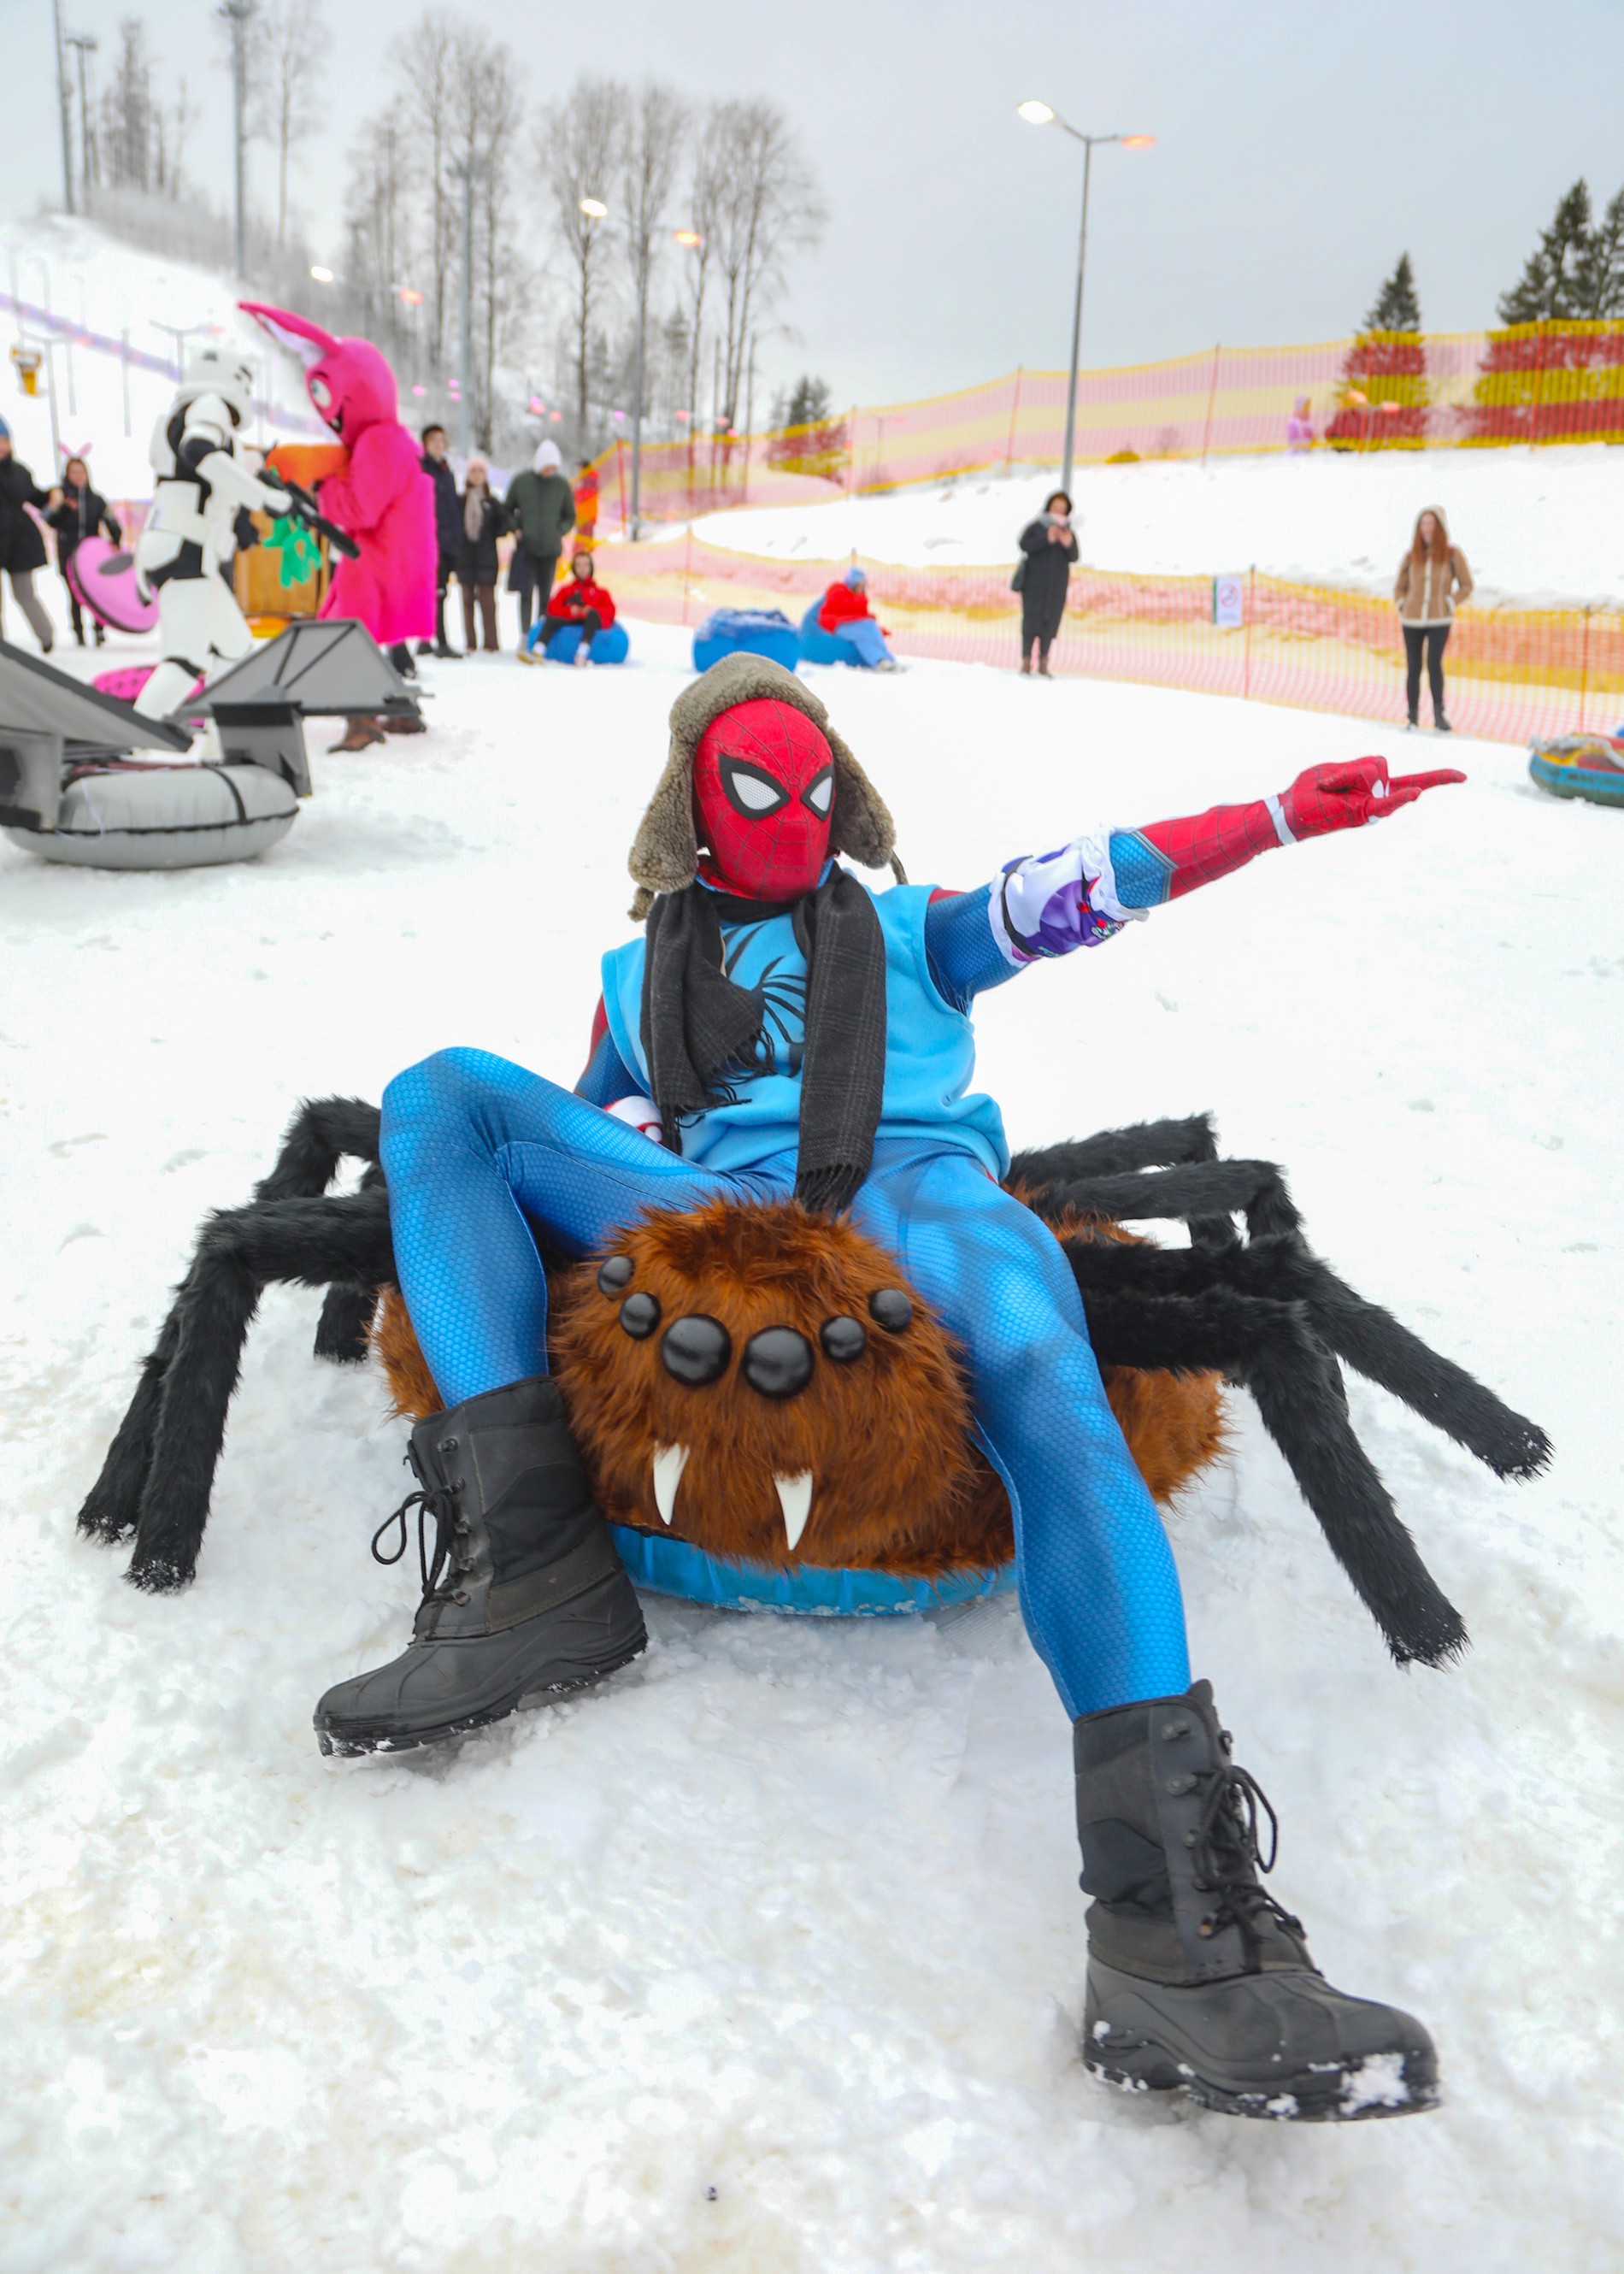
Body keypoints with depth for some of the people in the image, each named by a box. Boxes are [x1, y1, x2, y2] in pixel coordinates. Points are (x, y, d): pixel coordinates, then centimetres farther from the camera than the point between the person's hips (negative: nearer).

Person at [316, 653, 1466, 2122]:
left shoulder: (904, 929, 29)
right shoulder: (644, 974, 33)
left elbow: (1074, 890, 16)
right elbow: (601, 1133, 27)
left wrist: (1283, 817, 5)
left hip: (908, 1192, -2)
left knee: (1025, 1323, -37)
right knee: (442, 1096, -12)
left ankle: (1177, 1927, -48)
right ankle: (531, 1565, -28)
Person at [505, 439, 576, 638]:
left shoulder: (562, 485, 3)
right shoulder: (520, 481, 0)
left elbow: (570, 516, 14)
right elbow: (507, 510, 9)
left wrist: (560, 531, -2)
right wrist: (516, 529, -6)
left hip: (550, 549, 1)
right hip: (526, 547, -1)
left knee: (546, 594, 6)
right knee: (526, 594, -5)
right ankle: (525, 635, -3)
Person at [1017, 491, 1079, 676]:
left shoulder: (1069, 532, 10)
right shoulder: (1035, 526, 1)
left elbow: (1074, 557, 6)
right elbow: (1024, 545, -13)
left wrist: (1068, 544, -15)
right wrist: (1047, 539, -24)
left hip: (1056, 584, 3)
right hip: (1034, 582, -3)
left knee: (1051, 621, -1)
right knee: (1031, 618, -8)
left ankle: (1043, 663, 4)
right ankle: (1026, 662, -5)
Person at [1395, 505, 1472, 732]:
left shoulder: (1452, 554, 1)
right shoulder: (1411, 556, 6)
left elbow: (1466, 586, 6)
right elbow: (1399, 587, 18)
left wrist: (1449, 605, -6)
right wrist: (1403, 607, 2)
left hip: (1439, 621, -2)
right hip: (1412, 621, 2)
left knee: (1434, 663, -18)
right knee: (1413, 668, 0)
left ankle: (1439, 714, -12)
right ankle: (1413, 717, 8)